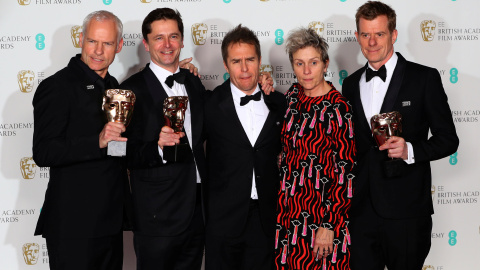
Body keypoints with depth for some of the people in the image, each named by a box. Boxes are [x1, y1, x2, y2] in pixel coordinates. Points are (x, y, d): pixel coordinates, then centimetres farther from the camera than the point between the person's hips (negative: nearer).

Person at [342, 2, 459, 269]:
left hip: (406, 209, -4)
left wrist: (410, 150, -20)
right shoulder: (351, 84, 11)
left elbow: (448, 139, -3)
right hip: (361, 208, 4)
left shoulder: (424, 78, -4)